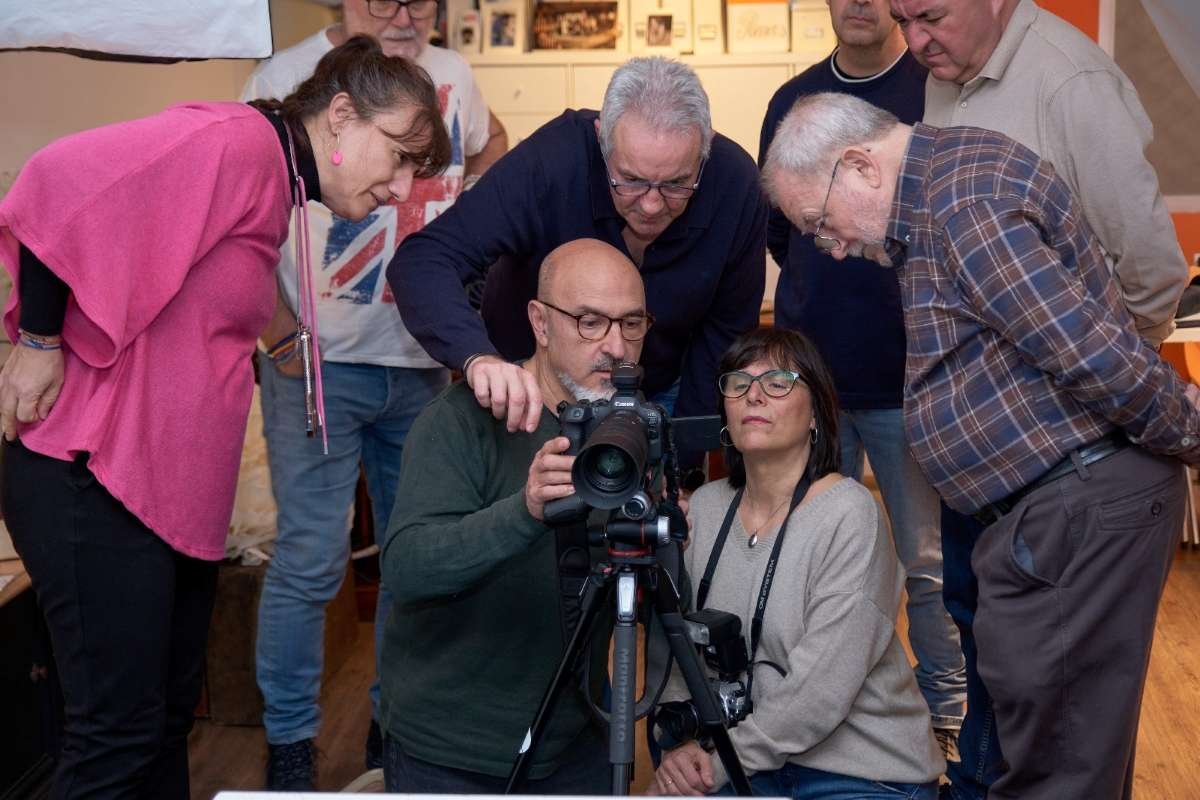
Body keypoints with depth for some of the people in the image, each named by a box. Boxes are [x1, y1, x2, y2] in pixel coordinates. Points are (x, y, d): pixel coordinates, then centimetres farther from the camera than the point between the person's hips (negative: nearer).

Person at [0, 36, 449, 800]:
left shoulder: (275, 185, 16)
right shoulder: (238, 141, -14)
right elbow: (64, 181, -24)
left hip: (178, 487, 10)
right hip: (94, 479, -10)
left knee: (168, 716, 16)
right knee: (121, 729, -4)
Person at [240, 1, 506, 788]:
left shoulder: (452, 75, 6)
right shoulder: (288, 76, -8)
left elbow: (490, 147, 27)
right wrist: (275, 324, -15)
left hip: (426, 362, 5)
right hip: (320, 363, -5)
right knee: (311, 560, -4)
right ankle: (289, 741, 13)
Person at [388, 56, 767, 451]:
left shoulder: (736, 186, -23)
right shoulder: (549, 162, -32)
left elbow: (727, 330, -10)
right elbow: (423, 260, -38)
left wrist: (681, 453, -11)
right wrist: (478, 356, -56)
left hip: (660, 394, 2)